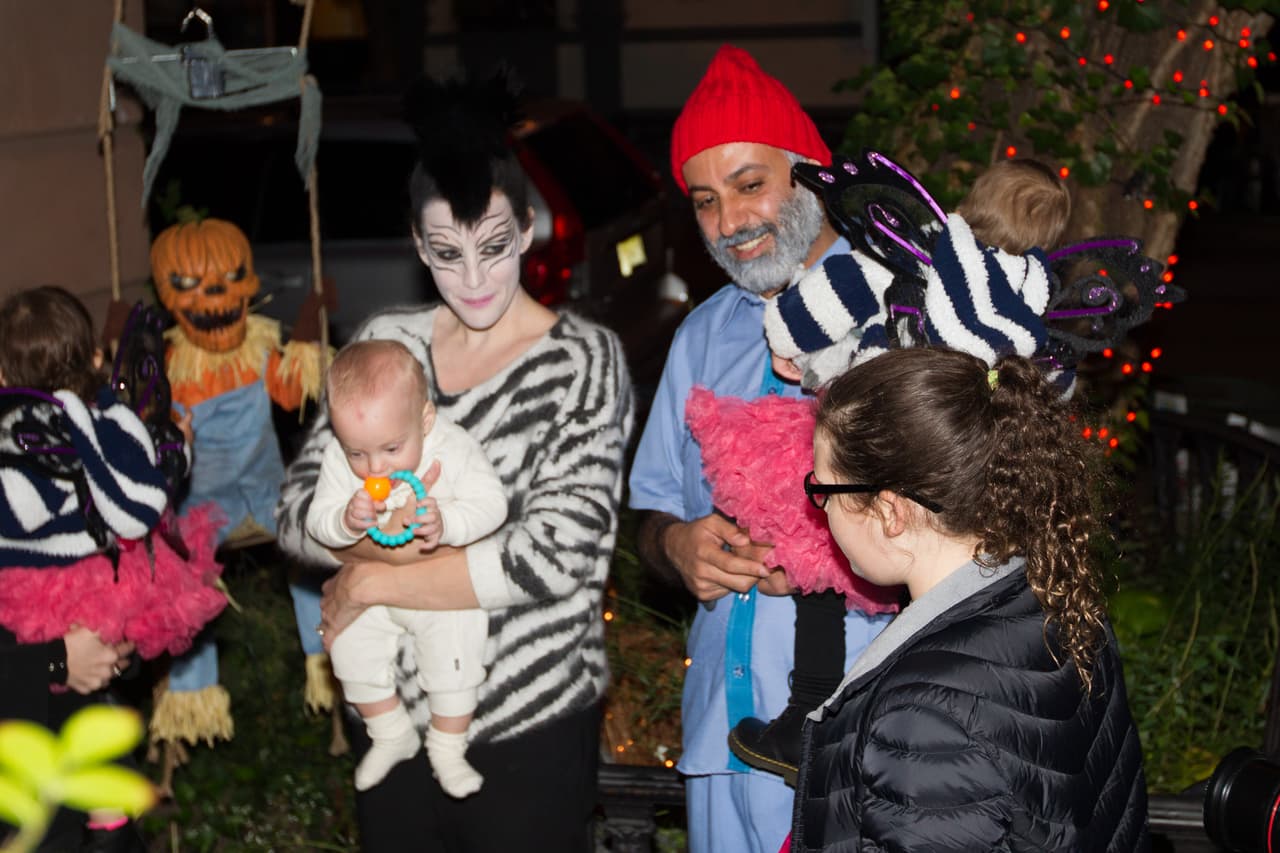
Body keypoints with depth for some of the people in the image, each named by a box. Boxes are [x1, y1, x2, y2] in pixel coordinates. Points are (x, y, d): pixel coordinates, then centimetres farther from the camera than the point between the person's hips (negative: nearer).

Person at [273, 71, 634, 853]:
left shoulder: (584, 360, -9)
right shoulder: (386, 343, 3)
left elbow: (553, 556, -18)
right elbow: (297, 508, 1)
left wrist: (370, 584, -13)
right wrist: (373, 542, -21)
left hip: (530, 721, -4)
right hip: (395, 707, 4)